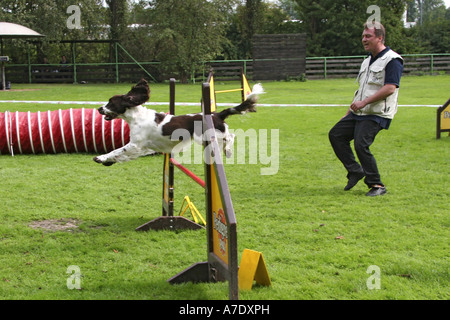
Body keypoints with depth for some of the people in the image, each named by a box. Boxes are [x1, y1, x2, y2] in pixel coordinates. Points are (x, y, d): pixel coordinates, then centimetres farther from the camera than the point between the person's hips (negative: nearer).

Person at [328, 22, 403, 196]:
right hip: (359, 113, 9)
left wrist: (364, 102, -23)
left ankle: (377, 185, -6)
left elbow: (390, 88, -21)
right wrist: (350, 110, 22)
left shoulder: (392, 60, -11)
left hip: (377, 115, -9)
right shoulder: (367, 61, 18)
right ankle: (355, 171, 11)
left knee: (361, 145, -18)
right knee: (336, 134, 3)